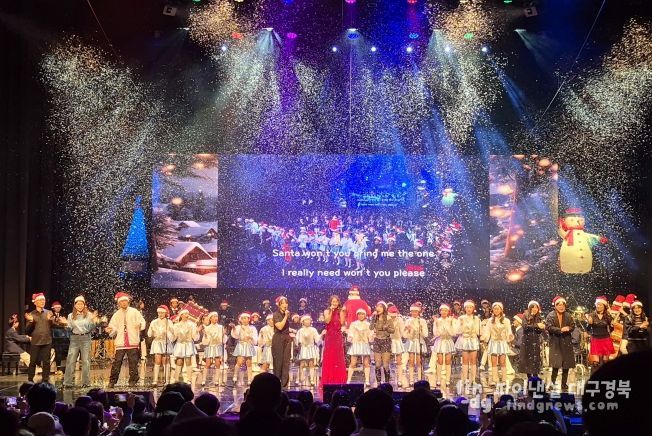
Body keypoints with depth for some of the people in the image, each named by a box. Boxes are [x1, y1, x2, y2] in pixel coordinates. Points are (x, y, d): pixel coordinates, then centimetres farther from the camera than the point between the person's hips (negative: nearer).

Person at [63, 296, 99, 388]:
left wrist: (94, 321, -15)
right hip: (74, 339, 1)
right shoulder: (71, 316, 9)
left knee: (85, 361, 1)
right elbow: (69, 329, 9)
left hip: (85, 338, -1)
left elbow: (91, 329, 1)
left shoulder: (89, 315, 4)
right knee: (70, 361, -4)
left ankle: (85, 382, 8)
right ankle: (67, 382, -2)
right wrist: (66, 324, -9)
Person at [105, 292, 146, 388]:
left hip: (133, 341, -1)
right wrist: (110, 330, -13)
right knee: (117, 362, -5)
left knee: (133, 362, 0)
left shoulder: (134, 312, 9)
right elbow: (114, 327, 10)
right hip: (120, 342, 1)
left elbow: (142, 322, 4)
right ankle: (112, 381, 0)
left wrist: (140, 325, -18)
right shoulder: (116, 315, 13)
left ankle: (133, 381, 8)